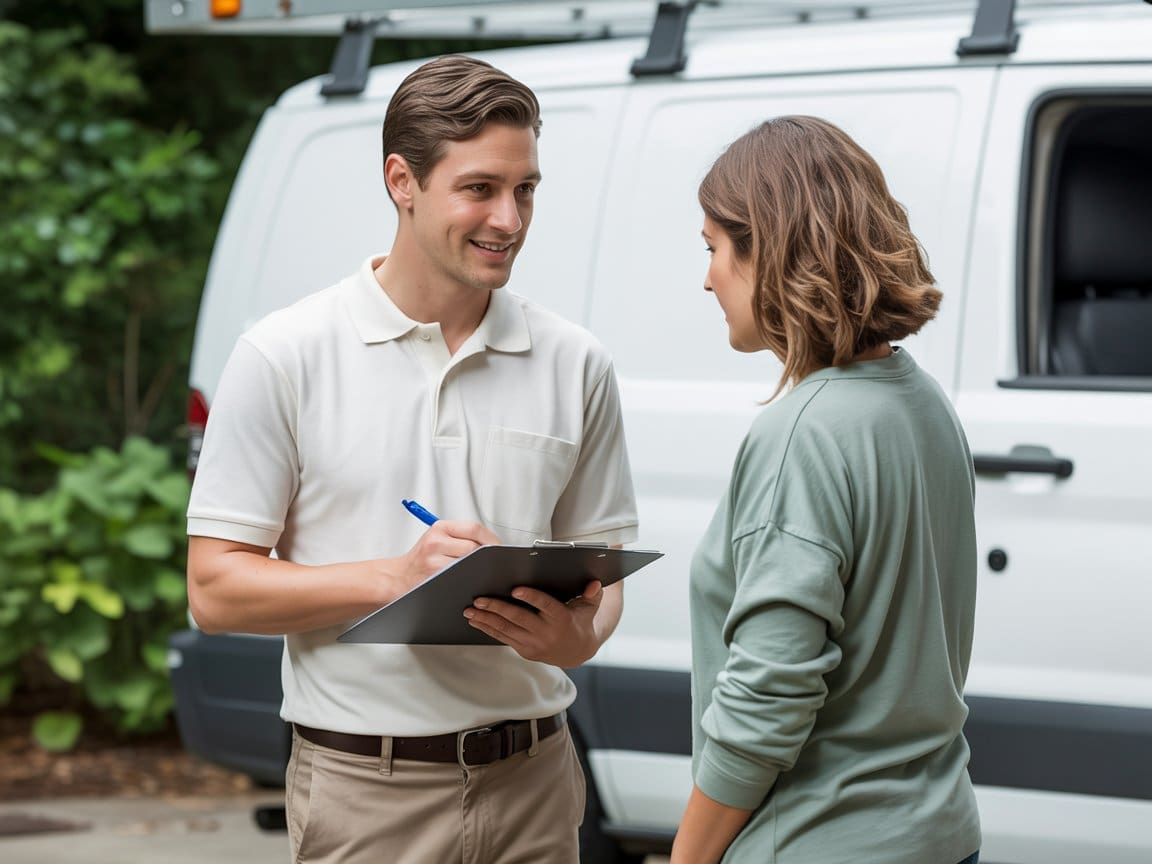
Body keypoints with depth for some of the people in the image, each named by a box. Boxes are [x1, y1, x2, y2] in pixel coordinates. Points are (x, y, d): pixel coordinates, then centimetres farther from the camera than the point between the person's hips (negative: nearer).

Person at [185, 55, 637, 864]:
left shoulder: (574, 363, 6)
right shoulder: (287, 356, -3)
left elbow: (601, 568, 12)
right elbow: (216, 587, -5)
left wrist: (578, 636, -12)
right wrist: (393, 578, -18)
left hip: (533, 779, 3)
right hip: (368, 793, -3)